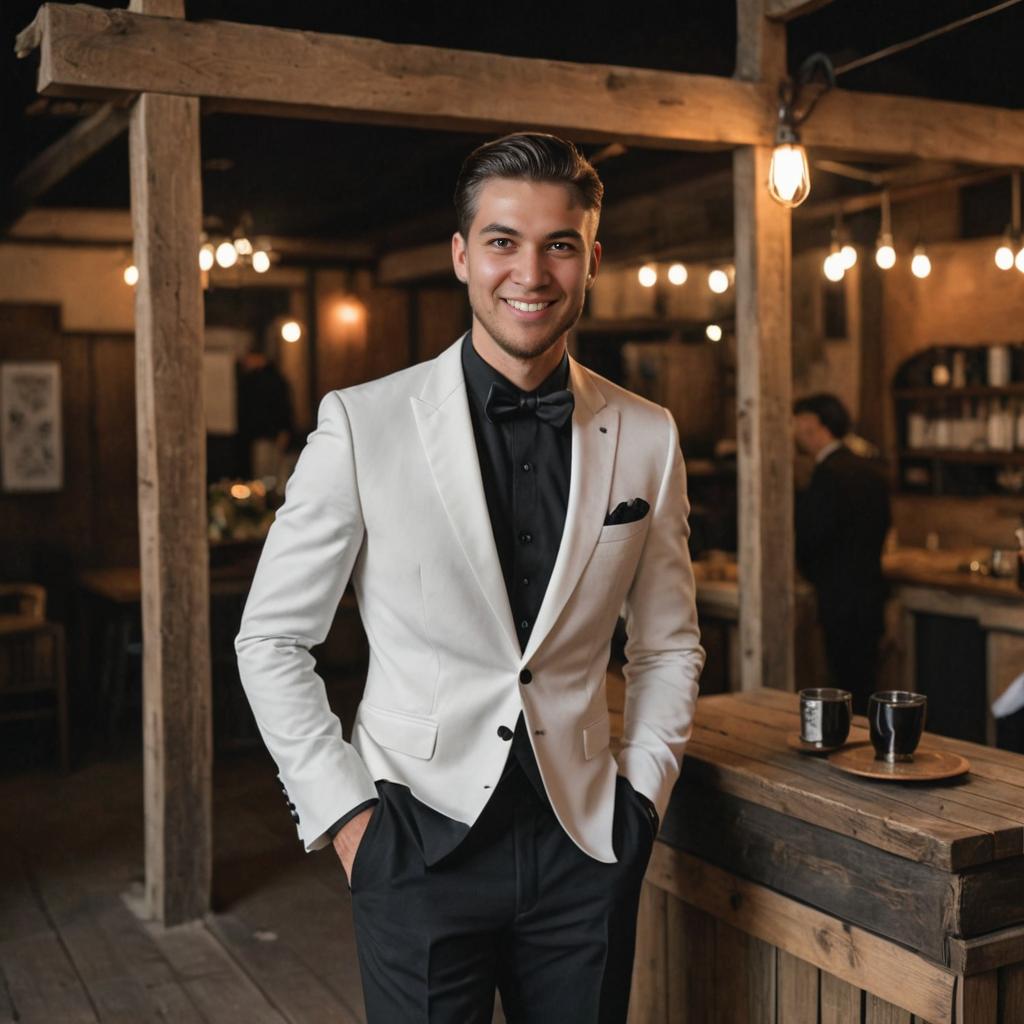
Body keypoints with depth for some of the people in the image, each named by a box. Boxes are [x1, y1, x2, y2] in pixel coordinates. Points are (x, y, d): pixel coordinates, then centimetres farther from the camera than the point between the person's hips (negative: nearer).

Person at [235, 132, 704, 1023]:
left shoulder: (648, 438, 1)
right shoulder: (364, 424, -7)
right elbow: (272, 641, -2)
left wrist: (642, 792, 3)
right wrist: (344, 814, -6)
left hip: (583, 845, 3)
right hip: (419, 842, -2)